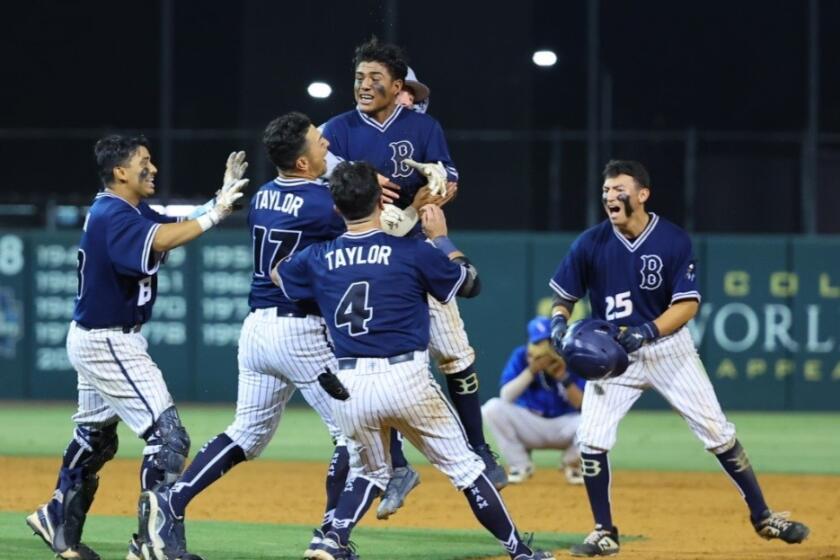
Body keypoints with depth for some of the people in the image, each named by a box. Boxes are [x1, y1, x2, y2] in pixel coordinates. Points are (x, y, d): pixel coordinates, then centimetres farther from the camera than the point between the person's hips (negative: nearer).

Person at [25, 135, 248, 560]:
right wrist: (212, 216, -43)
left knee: (96, 438, 24)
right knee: (168, 436, -13)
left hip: (96, 340, 11)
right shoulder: (113, 216, -21)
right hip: (107, 344, -11)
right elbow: (159, 241, -40)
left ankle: (60, 524, 35)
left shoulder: (133, 212, 10)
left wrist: (222, 198, -12)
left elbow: (181, 226, 2)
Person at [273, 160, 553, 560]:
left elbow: (278, 274, 29)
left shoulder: (318, 259, 6)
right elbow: (470, 283, 10)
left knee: (371, 471, 24)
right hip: (405, 378, -3)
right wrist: (440, 237, 21)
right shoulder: (412, 252, -4)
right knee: (463, 466, 9)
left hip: (348, 386, 3)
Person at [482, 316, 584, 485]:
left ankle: (572, 465, 4)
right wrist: (531, 371, -29)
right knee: (493, 408, -26)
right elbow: (506, 396, -20)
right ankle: (520, 465, -5)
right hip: (529, 425, 0)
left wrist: (564, 378, -30)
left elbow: (582, 405, -16)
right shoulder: (521, 356, -9)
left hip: (564, 427, 0)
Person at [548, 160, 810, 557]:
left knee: (717, 432, 0)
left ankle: (763, 517, 13)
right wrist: (559, 322, -21)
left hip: (668, 345, -1)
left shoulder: (673, 241, -14)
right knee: (591, 440, -11)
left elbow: (688, 304, -15)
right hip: (614, 352, 1)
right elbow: (563, 296, 1)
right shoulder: (591, 244, -9)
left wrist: (648, 331, -30)